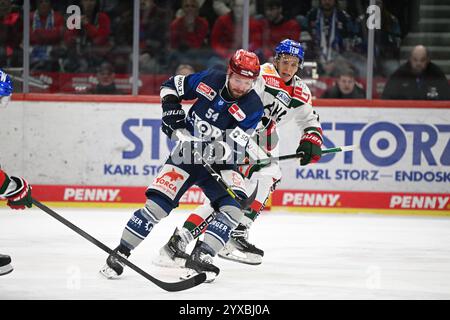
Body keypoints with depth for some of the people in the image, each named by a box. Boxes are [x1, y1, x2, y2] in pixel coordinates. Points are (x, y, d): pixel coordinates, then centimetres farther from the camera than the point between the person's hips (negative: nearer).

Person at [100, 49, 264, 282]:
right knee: (157, 204, -11)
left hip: (220, 162, 0)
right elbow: (172, 85, 7)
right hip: (187, 153, 0)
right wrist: (171, 107, -10)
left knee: (234, 206, -23)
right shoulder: (211, 80, -8)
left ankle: (200, 257, -22)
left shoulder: (253, 107, -14)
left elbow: (236, 144, -22)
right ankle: (120, 253, -1)